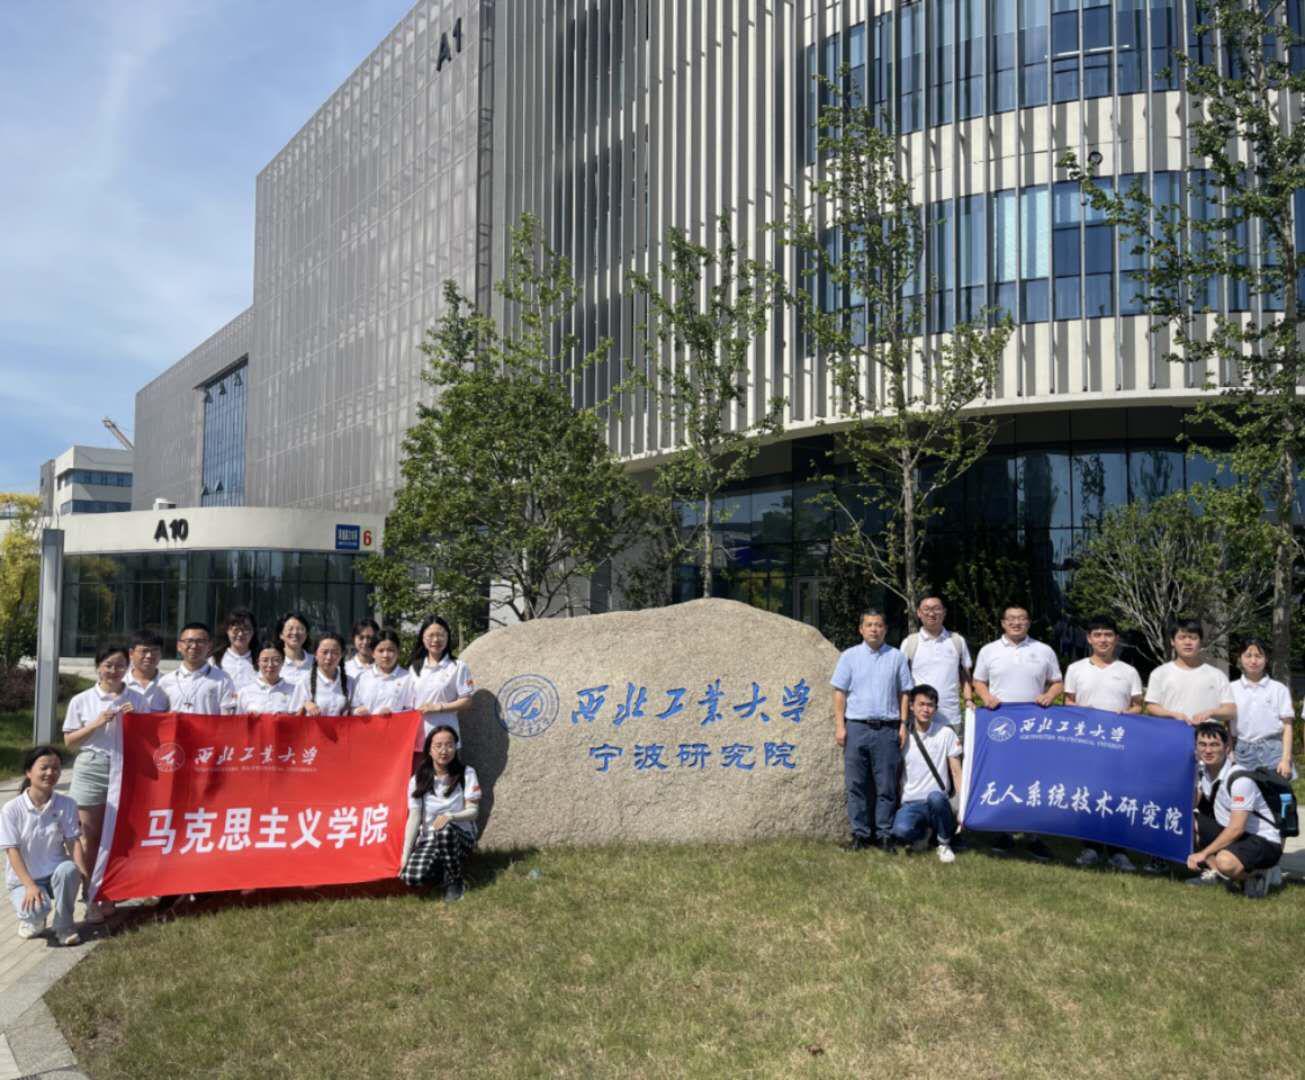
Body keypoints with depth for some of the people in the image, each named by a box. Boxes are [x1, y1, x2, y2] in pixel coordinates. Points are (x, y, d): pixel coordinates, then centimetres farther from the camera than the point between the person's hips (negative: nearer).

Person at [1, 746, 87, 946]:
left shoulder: (66, 805, -5)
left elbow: (73, 842, -7)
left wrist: (82, 871, -26)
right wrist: (30, 886, -24)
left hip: (56, 874, 2)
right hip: (23, 880, -2)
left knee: (69, 870, -34)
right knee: (38, 909, -33)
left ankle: (64, 927, -13)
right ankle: (31, 919, 7)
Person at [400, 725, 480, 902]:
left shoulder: (466, 774, -5)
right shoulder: (418, 780, -2)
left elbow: (473, 811, -9)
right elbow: (414, 818, -6)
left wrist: (450, 816, -30)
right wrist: (405, 855, -14)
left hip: (460, 837, -1)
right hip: (429, 840, 1)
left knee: (446, 829, -38)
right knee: (412, 877, -29)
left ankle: (455, 882, -13)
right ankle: (444, 872, 6)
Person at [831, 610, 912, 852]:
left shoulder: (896, 657, 8)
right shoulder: (849, 656, 6)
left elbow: (904, 693, 9)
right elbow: (840, 693, 4)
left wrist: (903, 724, 1)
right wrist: (840, 725, -3)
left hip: (887, 729, 0)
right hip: (856, 727, 0)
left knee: (886, 785, 3)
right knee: (856, 784, 3)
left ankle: (885, 834, 12)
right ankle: (860, 833, 12)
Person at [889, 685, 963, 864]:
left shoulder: (946, 734, 2)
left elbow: (956, 773, 2)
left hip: (938, 801, 0)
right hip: (910, 803, 0)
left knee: (935, 797, -38)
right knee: (900, 832, -33)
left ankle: (944, 843, -9)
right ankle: (922, 832, 5)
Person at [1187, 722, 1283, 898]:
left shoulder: (1239, 779, -24)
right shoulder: (1202, 771, -1)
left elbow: (1236, 829, -26)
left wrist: (1204, 853, -22)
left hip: (1265, 842, -8)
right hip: (1228, 832, 8)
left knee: (1226, 862, -36)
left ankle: (1255, 875, -3)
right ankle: (1215, 870, -1)